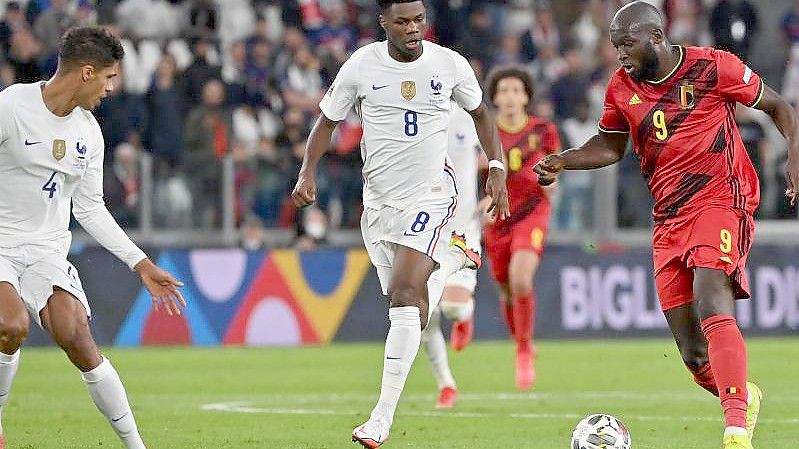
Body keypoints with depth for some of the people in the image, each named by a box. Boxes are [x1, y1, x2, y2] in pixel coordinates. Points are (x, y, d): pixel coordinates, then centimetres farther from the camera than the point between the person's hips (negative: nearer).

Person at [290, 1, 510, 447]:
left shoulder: (450, 65, -5)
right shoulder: (361, 66, -4)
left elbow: (480, 112, 14)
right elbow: (328, 120, 7)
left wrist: (497, 167, 5)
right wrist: (308, 172, -7)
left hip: (431, 194, -3)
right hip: (380, 197, 3)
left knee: (405, 293, -20)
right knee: (409, 306, 10)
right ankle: (452, 259, 48)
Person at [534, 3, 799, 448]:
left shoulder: (712, 67, -5)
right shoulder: (622, 88, 8)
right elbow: (610, 146, 21)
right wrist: (563, 161, 3)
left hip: (720, 201, -5)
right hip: (669, 223, 5)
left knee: (711, 307, -29)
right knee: (694, 357, 1)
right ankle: (746, 397, 31)